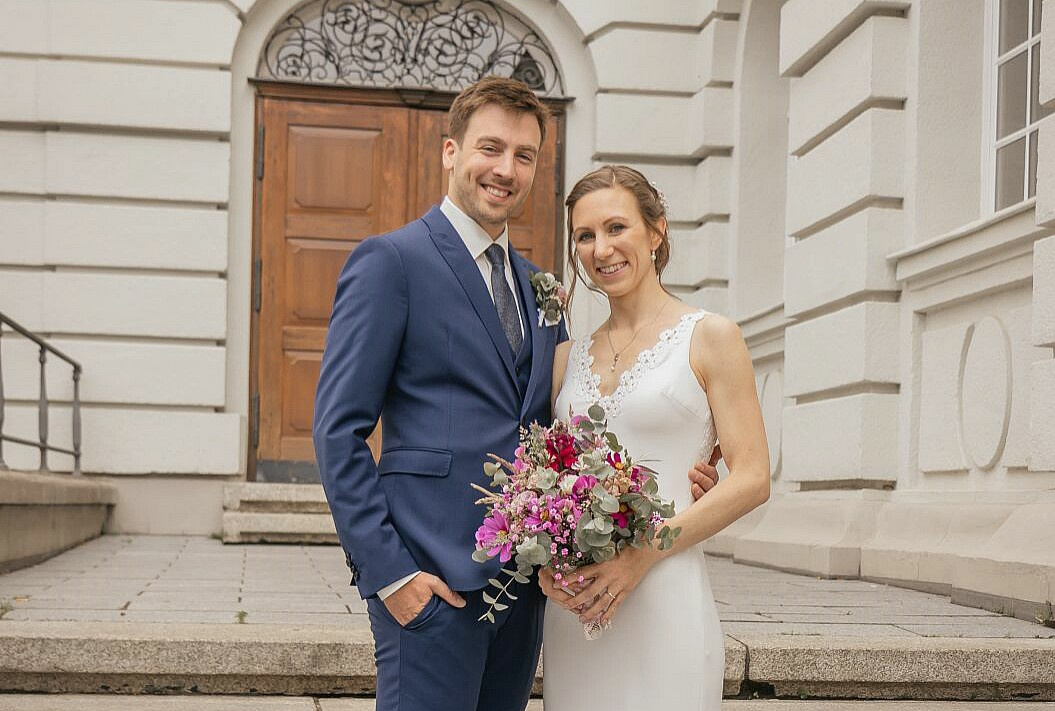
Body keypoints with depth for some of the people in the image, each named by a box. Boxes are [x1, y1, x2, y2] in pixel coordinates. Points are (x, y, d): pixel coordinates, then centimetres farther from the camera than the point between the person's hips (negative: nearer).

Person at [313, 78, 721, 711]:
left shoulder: (538, 286, 17)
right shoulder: (391, 261, -5)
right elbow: (339, 431, -9)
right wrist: (389, 571, -15)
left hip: (522, 581, 7)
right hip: (432, 581, -7)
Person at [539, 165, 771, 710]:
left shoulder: (709, 338, -1)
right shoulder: (567, 358, 12)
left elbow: (751, 479, -6)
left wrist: (642, 554, -15)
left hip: (664, 596, -4)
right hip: (572, 605, 4)